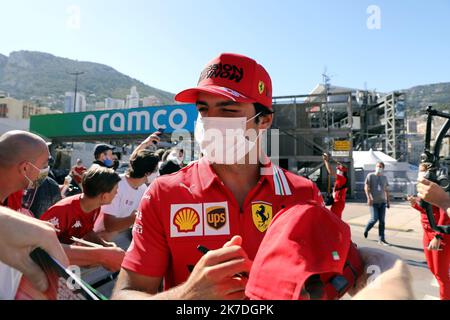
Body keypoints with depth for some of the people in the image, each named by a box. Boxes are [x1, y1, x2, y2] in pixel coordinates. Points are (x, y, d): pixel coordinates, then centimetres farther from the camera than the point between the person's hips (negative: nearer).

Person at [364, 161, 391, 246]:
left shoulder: (384, 177, 14)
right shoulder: (370, 176, 0)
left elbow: (386, 190, 19)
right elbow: (366, 187, -5)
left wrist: (388, 201, 15)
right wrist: (369, 198, -15)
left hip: (382, 201, 4)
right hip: (374, 201, -4)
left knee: (382, 221, 2)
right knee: (374, 219, -9)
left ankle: (381, 239, 7)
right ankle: (366, 229, 21)